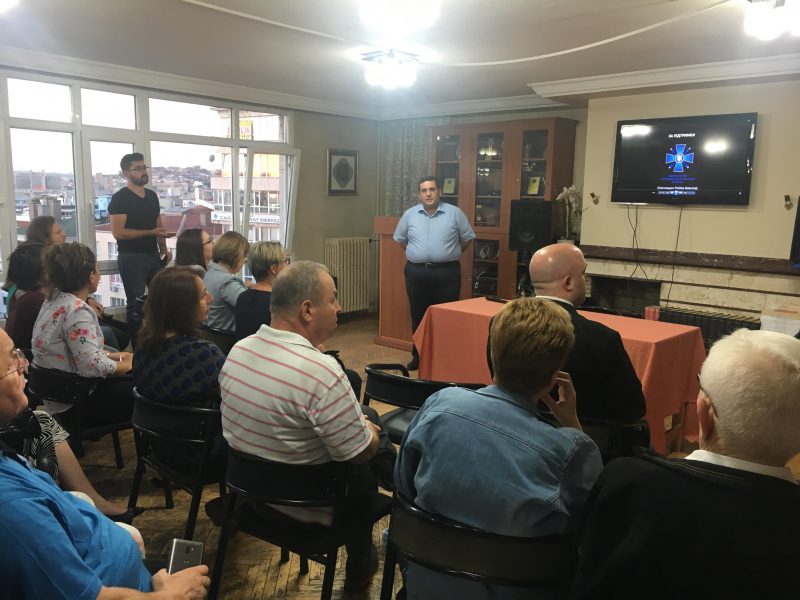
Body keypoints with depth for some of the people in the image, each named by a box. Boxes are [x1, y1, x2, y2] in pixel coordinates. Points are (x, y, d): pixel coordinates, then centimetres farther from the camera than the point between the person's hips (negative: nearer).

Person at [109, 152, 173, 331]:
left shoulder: (152, 196, 12)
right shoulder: (120, 198, -9)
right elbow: (118, 232, -17)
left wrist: (164, 249, 3)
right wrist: (151, 233, -20)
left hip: (153, 256, 6)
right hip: (131, 258, -6)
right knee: (135, 303, 0)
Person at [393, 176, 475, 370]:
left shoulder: (454, 213, -1)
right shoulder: (409, 215, 5)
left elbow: (467, 238, 7)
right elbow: (400, 239, 18)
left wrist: (450, 254, 10)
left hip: (447, 272, -2)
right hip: (416, 272, 2)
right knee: (418, 316, 10)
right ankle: (418, 356, 21)